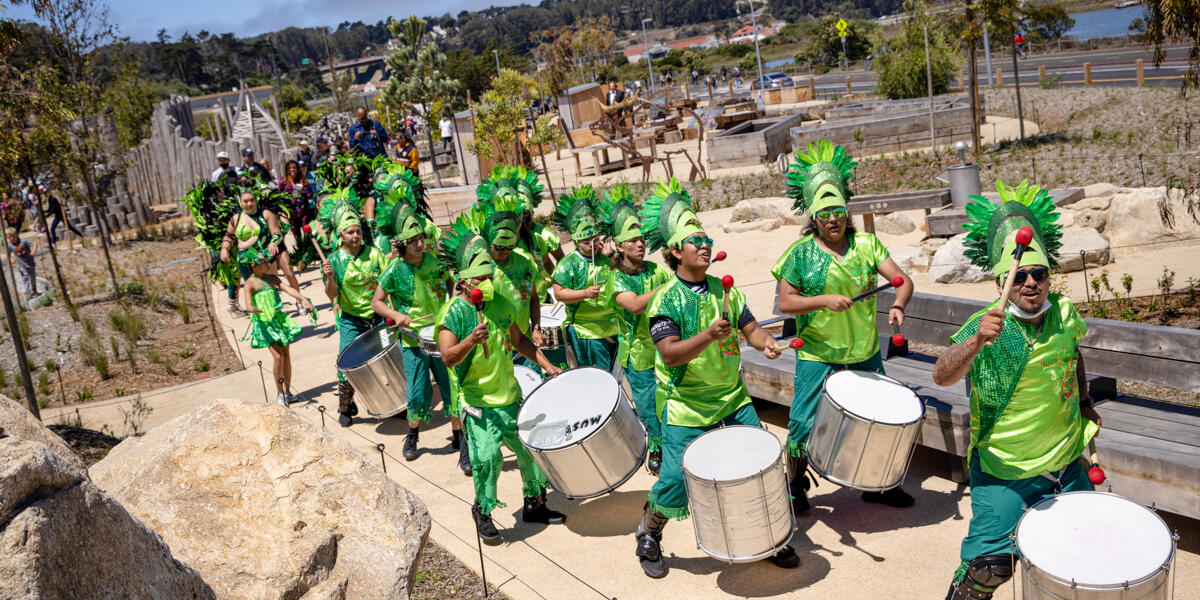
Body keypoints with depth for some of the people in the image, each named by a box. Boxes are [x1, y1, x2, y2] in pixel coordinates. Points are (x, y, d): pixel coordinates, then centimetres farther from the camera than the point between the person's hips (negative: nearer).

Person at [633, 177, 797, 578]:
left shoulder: (724, 291, 6)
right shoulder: (666, 300, -12)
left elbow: (749, 327, 5)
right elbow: (669, 353, -22)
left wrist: (765, 343, -17)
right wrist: (708, 336, -36)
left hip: (733, 398, 5)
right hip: (686, 407, -5)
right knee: (675, 481, -2)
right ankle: (648, 538, 25)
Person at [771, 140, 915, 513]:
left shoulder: (866, 244, 0)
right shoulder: (800, 254, -7)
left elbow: (902, 279, -5)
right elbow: (785, 303, -10)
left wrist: (898, 304, -26)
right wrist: (824, 300, -24)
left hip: (865, 354, 3)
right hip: (818, 357, -3)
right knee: (804, 425, 2)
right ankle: (796, 485, 25)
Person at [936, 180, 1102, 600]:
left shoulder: (1065, 314, -4)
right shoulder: (985, 326, -20)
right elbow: (941, 377, -36)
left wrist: (1085, 404, 19)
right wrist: (977, 341, -52)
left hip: (1066, 463, 5)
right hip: (1003, 470, -5)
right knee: (991, 565, -6)